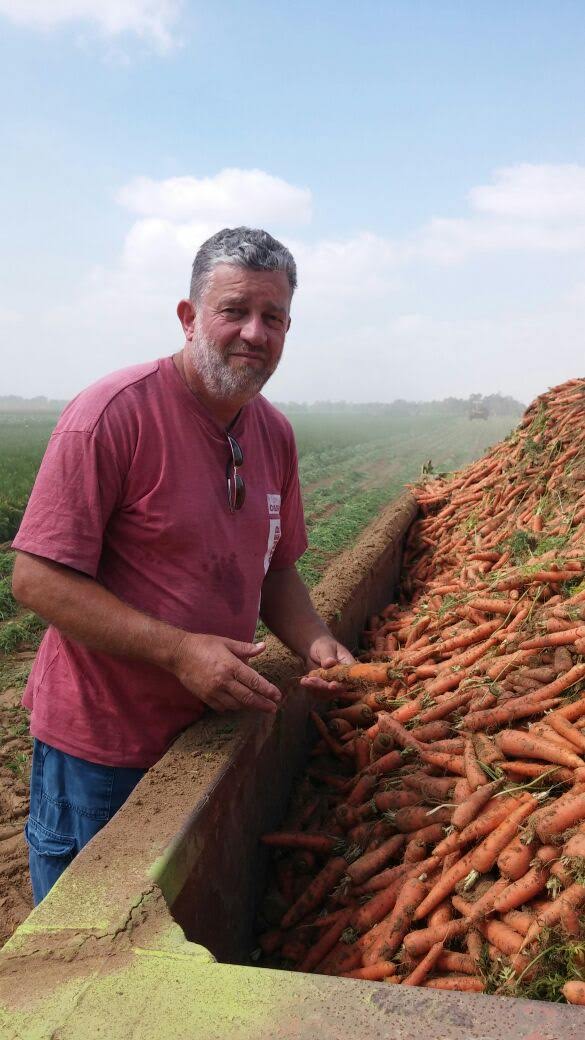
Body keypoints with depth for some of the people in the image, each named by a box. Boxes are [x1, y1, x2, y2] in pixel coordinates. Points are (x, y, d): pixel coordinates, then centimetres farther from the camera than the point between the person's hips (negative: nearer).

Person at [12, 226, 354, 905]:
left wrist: (314, 643, -6)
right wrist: (180, 652, -28)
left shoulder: (275, 433, 2)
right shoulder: (111, 414, -21)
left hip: (212, 733, 7)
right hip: (97, 749, -6)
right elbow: (36, 579, -22)